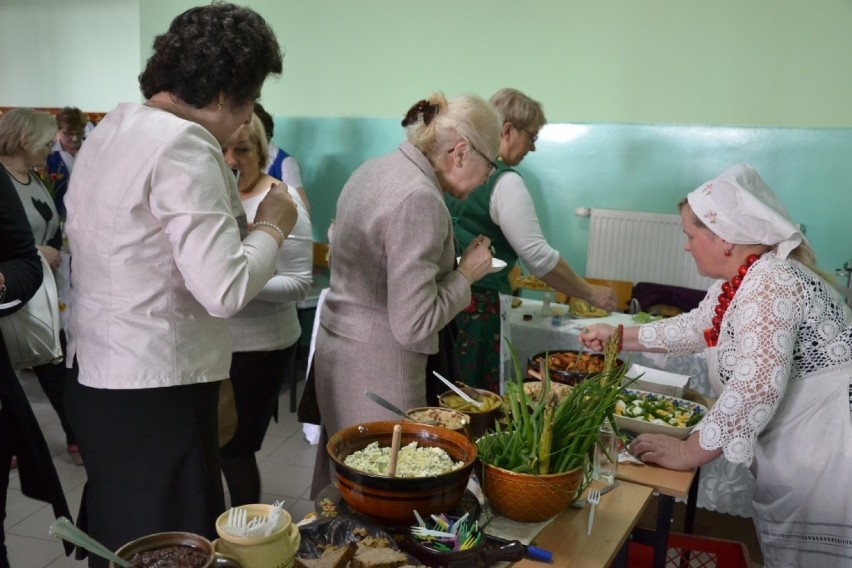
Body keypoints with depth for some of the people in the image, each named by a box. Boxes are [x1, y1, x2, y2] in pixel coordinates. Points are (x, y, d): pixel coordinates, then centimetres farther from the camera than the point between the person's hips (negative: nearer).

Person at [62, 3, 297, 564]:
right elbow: (225, 290, -26)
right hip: (154, 390, -9)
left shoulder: (111, 127, 9)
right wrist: (272, 226, -9)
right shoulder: (184, 146, -20)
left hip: (96, 376, 9)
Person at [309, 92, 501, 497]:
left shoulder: (376, 169, 7)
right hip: (376, 370, -9)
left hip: (335, 345, 9)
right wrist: (466, 274, -9)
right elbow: (413, 326, -23)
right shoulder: (419, 199, -22)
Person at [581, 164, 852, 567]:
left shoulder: (771, 283, -23)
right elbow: (696, 326, 25)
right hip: (789, 453, 9)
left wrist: (689, 451, -20)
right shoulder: (738, 282, 7)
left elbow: (756, 389, -29)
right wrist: (619, 336, 28)